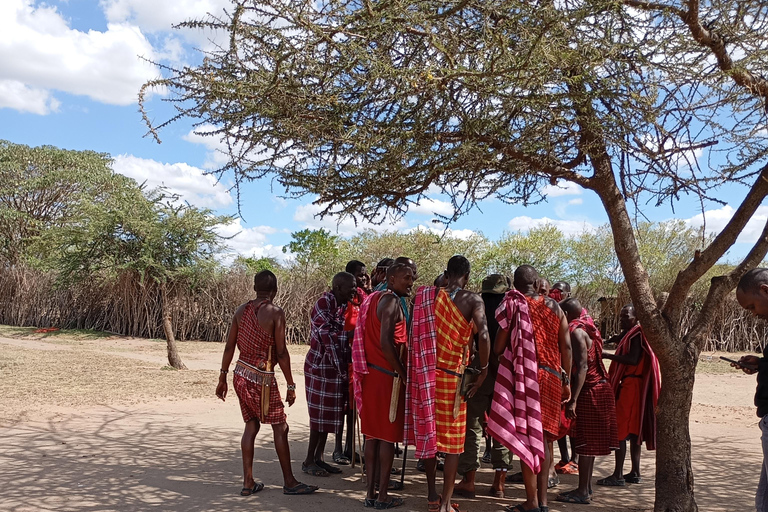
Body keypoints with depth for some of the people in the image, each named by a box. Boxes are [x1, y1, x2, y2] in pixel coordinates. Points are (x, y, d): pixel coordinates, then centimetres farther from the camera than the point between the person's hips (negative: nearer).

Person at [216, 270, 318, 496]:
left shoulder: (241, 310, 6)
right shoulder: (275, 312, -11)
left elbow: (229, 347, 7)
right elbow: (281, 352, -13)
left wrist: (222, 378, 16)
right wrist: (291, 386, -7)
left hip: (241, 375, 6)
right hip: (262, 378, -6)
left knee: (251, 425, 15)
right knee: (280, 427, 5)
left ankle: (248, 482, 18)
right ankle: (289, 482, 13)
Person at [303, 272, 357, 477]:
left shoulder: (342, 306, 9)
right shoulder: (323, 303, -16)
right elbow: (328, 338, -20)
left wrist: (347, 365, 2)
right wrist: (341, 370, -20)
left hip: (336, 366, 8)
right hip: (321, 366, -8)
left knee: (330, 412, 12)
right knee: (320, 412, -1)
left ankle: (318, 458, 22)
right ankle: (309, 461, 11)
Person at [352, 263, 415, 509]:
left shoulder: (374, 299, 14)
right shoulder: (392, 302, -14)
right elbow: (386, 343, -24)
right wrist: (403, 374, -15)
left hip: (371, 373, 9)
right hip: (387, 376, -9)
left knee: (373, 435, 12)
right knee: (388, 436, 0)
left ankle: (371, 492, 18)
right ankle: (383, 495, 8)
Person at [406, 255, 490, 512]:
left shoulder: (426, 296, 3)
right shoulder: (472, 300, -7)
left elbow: (416, 335, 2)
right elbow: (483, 335, -21)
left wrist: (422, 368, 11)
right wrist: (484, 370, -9)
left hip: (426, 373, 4)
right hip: (453, 376, -4)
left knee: (429, 432, 16)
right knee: (453, 439, 7)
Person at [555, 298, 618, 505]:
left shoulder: (576, 331, -16)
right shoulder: (587, 328, 13)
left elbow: (582, 366, -24)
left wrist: (573, 400, -25)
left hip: (589, 390, -9)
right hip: (598, 387, 9)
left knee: (585, 442, -3)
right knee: (588, 442, 15)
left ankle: (583, 492, 4)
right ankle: (586, 487, 24)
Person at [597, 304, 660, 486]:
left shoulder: (636, 335, -13)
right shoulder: (628, 334, 17)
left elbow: (632, 359, -26)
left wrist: (607, 355, -26)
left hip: (630, 386, -10)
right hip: (630, 385, 10)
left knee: (620, 430, -8)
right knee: (633, 429, 13)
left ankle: (618, 475, -7)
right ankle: (635, 473, 21)